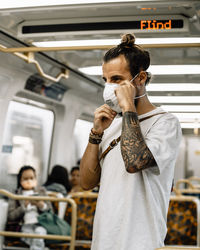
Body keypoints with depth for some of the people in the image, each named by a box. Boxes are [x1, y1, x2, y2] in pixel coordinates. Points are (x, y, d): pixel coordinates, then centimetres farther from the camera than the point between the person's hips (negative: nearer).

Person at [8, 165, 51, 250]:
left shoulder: (41, 191, 21)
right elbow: (10, 216, 3)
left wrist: (41, 205, -6)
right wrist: (24, 206, -8)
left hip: (40, 224, 1)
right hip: (26, 225, -1)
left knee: (39, 231, -37)